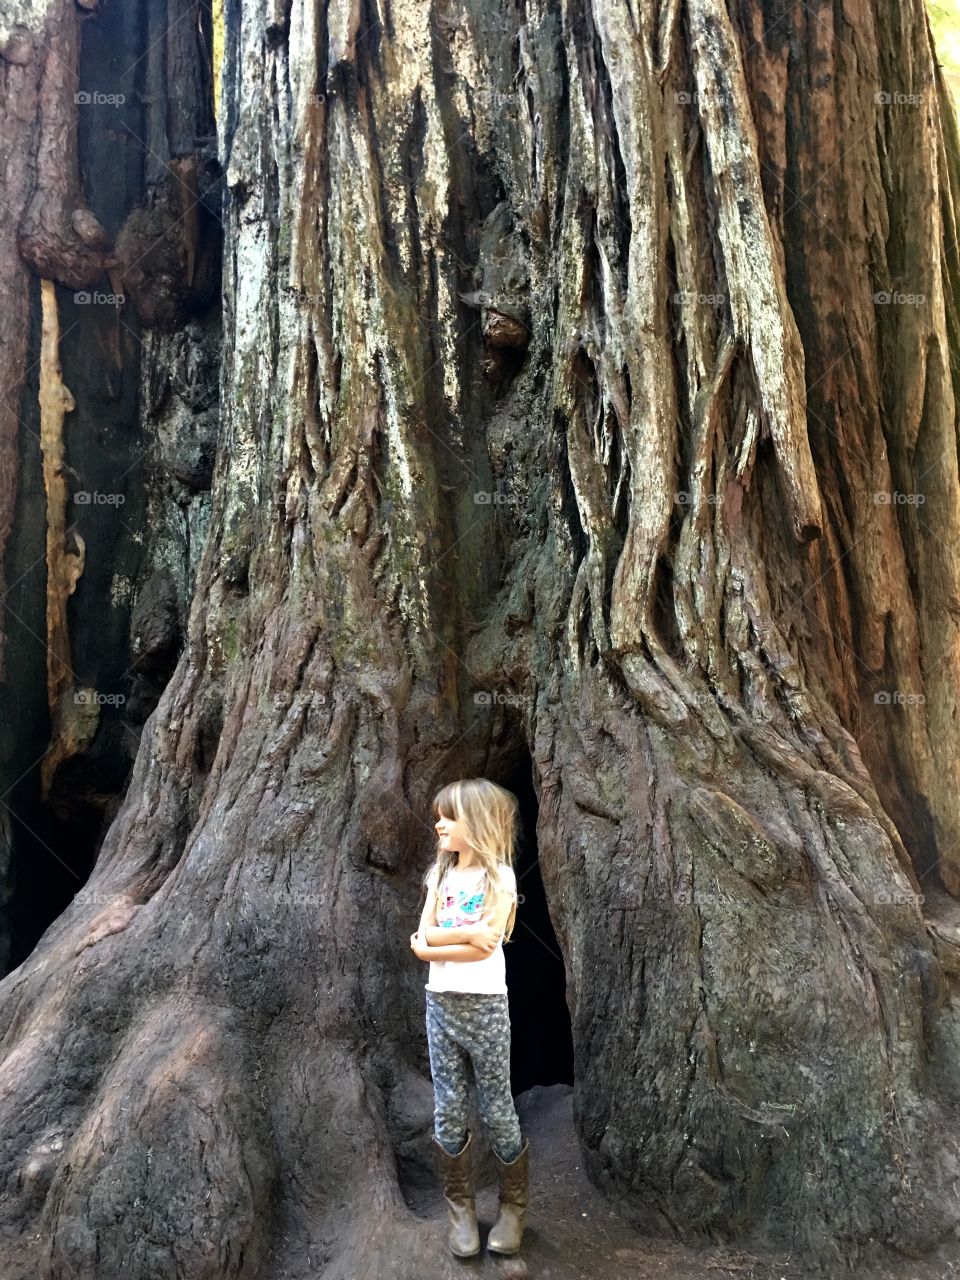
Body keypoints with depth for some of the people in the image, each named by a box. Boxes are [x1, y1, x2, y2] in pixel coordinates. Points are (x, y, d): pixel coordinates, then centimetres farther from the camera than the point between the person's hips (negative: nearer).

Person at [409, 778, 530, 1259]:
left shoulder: (499, 876, -9)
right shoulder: (440, 874, 7)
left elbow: (485, 946, -17)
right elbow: (424, 935, -2)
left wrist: (433, 945, -13)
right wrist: (466, 932, -15)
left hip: (485, 1005, -4)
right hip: (440, 1003, 5)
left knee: (497, 1111, 6)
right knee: (448, 1113, 9)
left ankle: (513, 1207, 23)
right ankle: (461, 1209, 25)